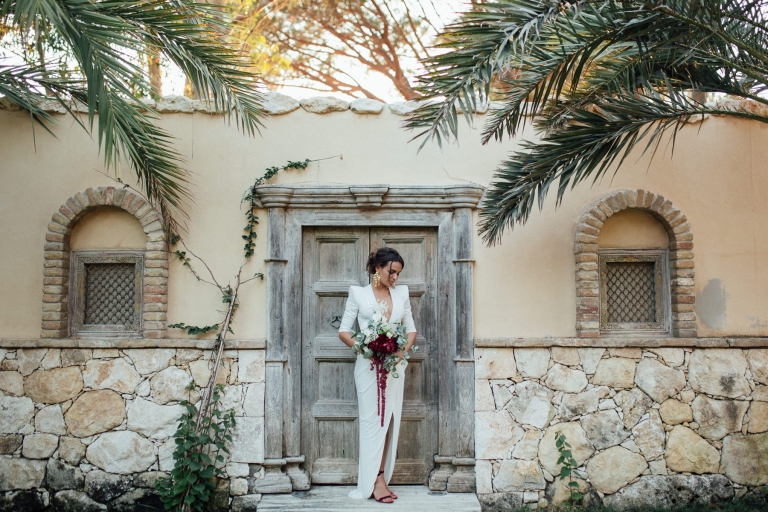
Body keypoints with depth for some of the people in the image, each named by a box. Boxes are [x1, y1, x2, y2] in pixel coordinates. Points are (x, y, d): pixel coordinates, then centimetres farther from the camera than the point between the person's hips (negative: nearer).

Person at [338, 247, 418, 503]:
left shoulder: (402, 293, 10)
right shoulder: (358, 293, 1)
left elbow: (411, 329, 12)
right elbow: (343, 331, -1)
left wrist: (403, 351, -6)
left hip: (395, 365, 4)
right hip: (368, 365, -4)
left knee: (389, 420, 4)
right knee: (373, 420, -4)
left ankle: (380, 477, 10)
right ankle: (374, 481, 0)